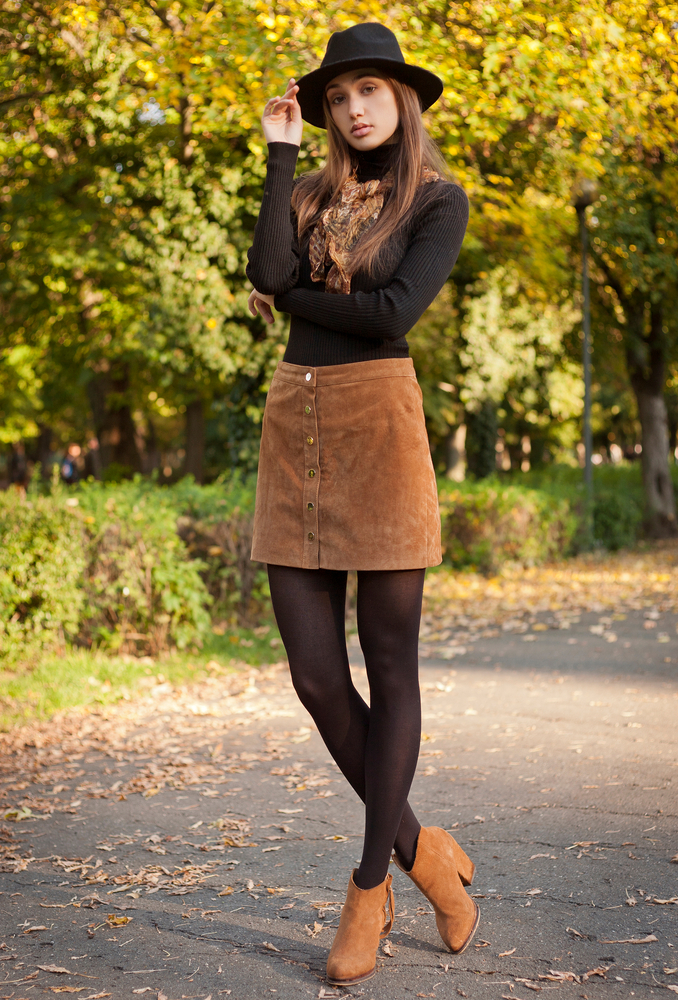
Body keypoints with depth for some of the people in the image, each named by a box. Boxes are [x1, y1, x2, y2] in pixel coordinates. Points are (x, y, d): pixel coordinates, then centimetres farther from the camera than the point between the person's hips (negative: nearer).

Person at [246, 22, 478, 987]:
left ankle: (371, 883, 10)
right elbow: (268, 273, -6)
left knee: (389, 661, -1)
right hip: (293, 425, 5)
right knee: (315, 673, 1)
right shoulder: (310, 193, 15)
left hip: (378, 421, -4)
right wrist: (281, 153, 1)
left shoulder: (439, 201, 3)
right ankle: (419, 847, 19)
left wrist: (290, 300, 0)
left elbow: (395, 312, -12)